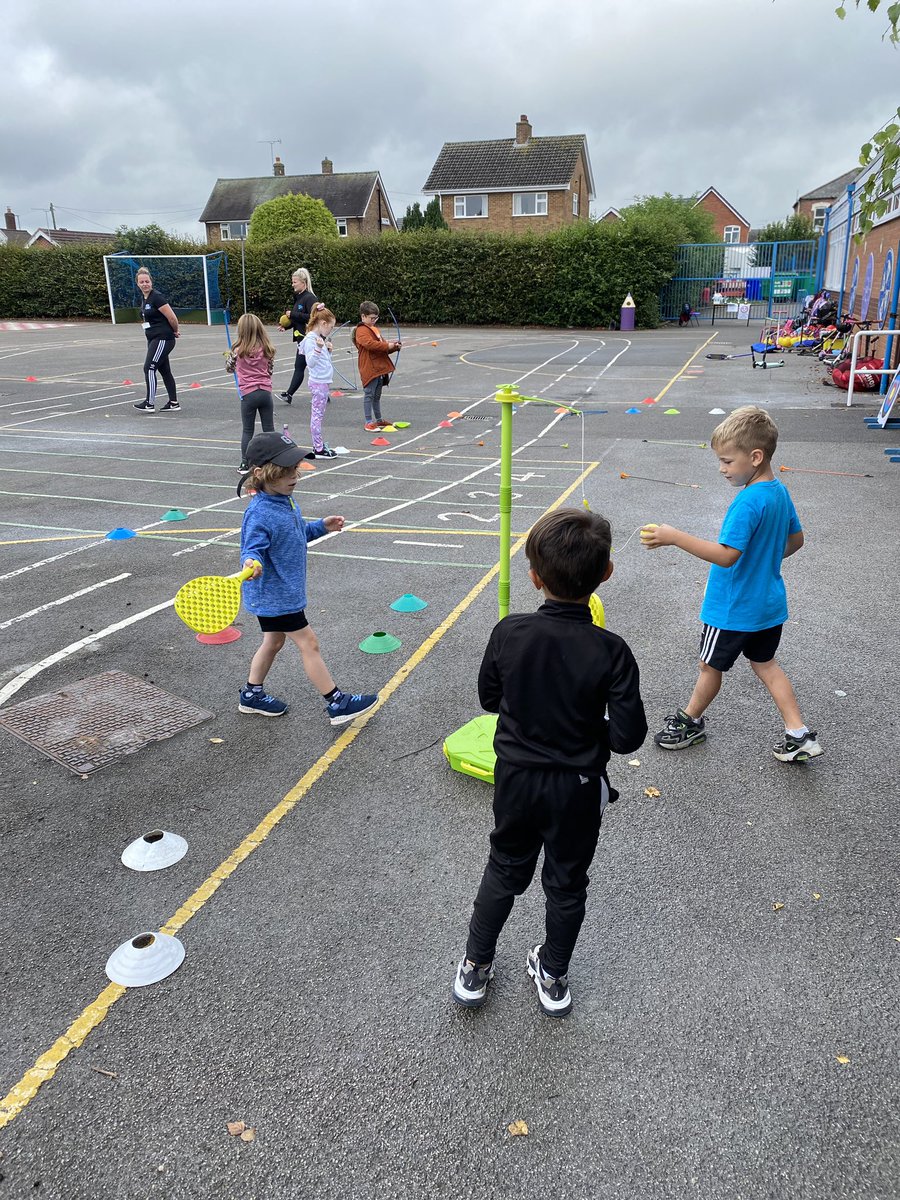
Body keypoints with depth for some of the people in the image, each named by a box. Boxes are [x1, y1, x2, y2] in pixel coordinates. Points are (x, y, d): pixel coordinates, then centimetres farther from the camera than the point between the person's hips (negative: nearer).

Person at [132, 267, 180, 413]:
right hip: (153, 339, 9)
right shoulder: (144, 299, 13)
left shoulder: (157, 297, -15)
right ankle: (174, 403, 16)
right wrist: (172, 332, 18)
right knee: (164, 370, 11)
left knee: (149, 368, -11)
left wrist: (175, 331, -1)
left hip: (163, 339, -9)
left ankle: (150, 403, -6)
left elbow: (172, 317, -17)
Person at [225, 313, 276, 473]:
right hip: (266, 392, 2)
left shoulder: (238, 350, -6)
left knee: (247, 431, 8)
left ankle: (245, 464, 11)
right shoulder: (267, 349, 1)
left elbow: (229, 368, 9)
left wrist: (229, 356, 27)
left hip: (248, 393, -2)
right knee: (269, 430, 8)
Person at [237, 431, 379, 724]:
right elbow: (253, 548, -29)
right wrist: (252, 563, -50)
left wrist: (321, 526, 9)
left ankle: (252, 695, 38)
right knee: (308, 644, -2)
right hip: (275, 595, -9)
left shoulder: (285, 500, 3)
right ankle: (338, 704, 9)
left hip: (283, 591, 10)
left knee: (274, 641, 22)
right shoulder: (259, 514, -27)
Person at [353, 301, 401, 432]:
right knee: (369, 395, -5)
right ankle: (368, 422, -1)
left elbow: (383, 344, 22)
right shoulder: (361, 331, -11)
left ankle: (379, 419, 26)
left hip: (380, 368, 9)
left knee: (377, 395, 17)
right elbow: (370, 344, -26)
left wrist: (394, 346, 3)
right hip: (369, 369, -9)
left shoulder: (375, 329, 20)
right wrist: (387, 346, -25)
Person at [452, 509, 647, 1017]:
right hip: (577, 787, -2)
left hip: (516, 778, 2)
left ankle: (475, 968, 37)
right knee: (567, 882, 20)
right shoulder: (610, 651, -23)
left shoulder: (509, 632, -17)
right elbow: (629, 736, -19)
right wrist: (588, 724, -1)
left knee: (505, 870, 23)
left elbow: (489, 698, -2)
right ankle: (553, 976, 40)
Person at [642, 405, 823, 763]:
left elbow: (727, 555, -33)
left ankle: (689, 722, 33)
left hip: (733, 609, -9)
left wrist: (675, 537, -35)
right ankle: (798, 735, 19)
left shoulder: (748, 502, -27)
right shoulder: (780, 492, 1)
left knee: (710, 666, 12)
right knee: (765, 663, 21)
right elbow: (796, 540, 14)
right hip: (769, 603, 9)